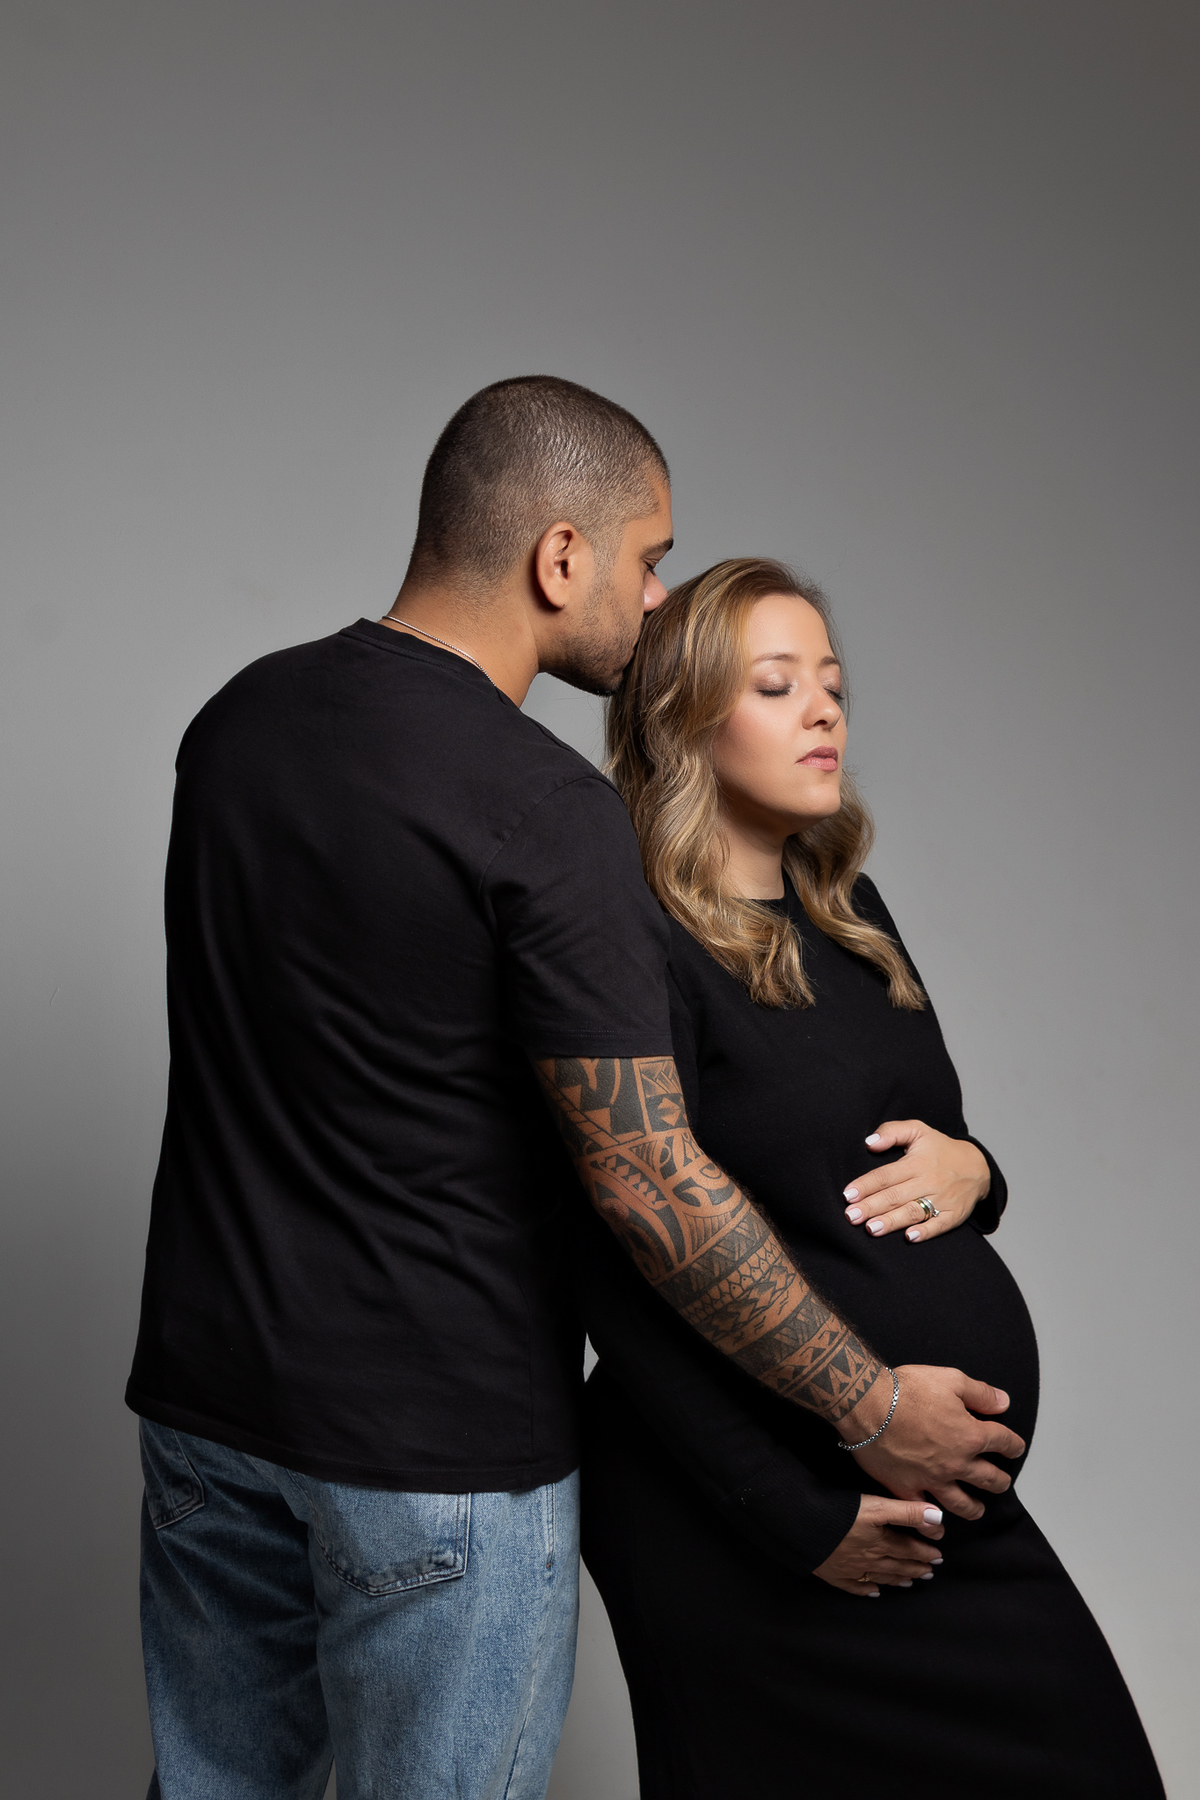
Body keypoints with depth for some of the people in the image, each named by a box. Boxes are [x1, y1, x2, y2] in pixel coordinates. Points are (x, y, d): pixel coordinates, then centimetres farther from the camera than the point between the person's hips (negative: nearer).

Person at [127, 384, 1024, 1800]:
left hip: (205, 1392, 7)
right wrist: (872, 1407, -7)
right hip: (442, 1443, -7)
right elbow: (648, 1189, -21)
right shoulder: (552, 818, -21)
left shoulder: (236, 719, 3)